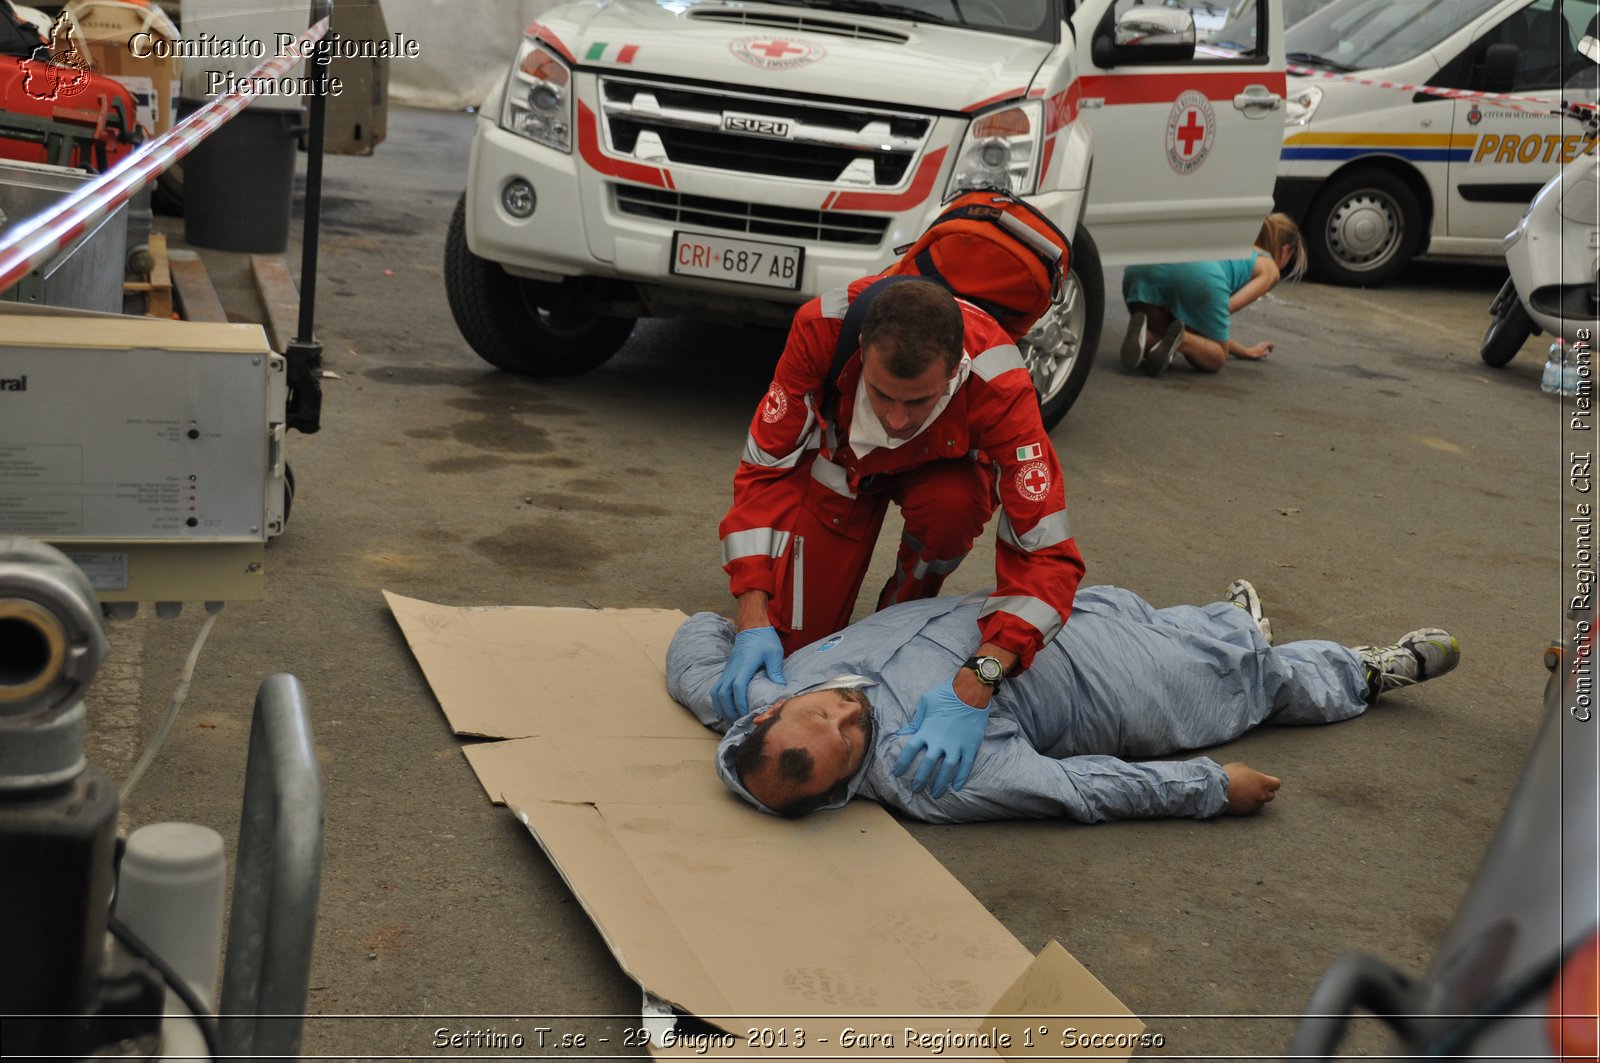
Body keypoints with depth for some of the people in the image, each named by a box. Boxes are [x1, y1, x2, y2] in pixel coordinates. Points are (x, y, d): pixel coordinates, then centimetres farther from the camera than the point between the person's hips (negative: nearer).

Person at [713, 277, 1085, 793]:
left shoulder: (998, 382, -42)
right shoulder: (822, 326, -39)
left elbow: (1047, 553, -43)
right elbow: (763, 469, -28)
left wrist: (976, 683, -56)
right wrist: (753, 621, -38)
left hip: (940, 463, 0)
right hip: (841, 453, 0)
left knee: (953, 503, -37)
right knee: (793, 637, -10)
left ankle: (905, 608, -4)